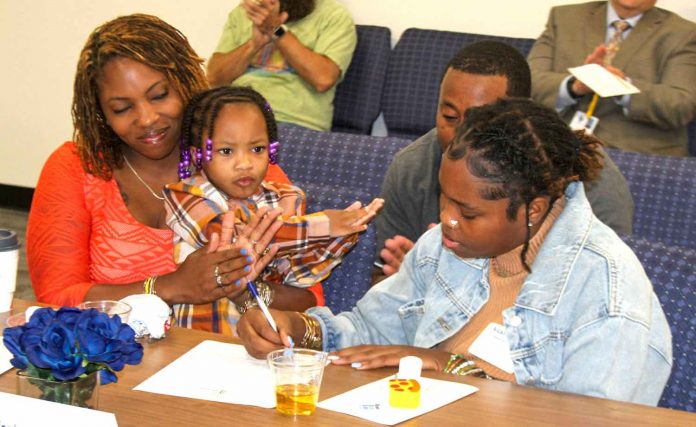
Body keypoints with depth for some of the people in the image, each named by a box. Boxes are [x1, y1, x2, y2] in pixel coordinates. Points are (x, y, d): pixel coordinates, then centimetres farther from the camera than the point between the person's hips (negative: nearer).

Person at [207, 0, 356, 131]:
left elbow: (323, 79, -11)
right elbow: (215, 77, 7)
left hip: (294, 124, -4)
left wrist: (277, 29, -9)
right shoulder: (243, 13, 16)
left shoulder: (334, 16, 4)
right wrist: (255, 42, -7)